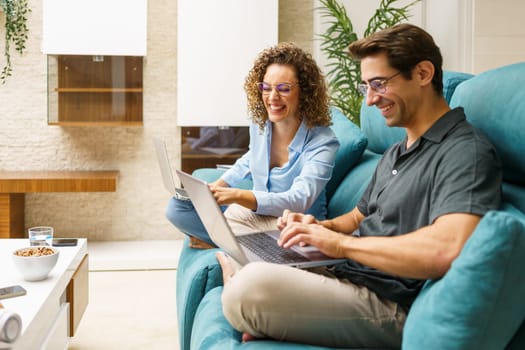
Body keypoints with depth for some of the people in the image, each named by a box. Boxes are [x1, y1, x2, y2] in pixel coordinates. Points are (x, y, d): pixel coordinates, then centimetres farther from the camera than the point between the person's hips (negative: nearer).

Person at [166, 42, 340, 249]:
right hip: (252, 212, 7)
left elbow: (299, 200, -34)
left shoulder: (322, 142, -22)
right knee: (177, 207, -2)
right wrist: (217, 186, 6)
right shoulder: (259, 122, -1)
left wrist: (238, 196, -47)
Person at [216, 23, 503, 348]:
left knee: (250, 286, -29)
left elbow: (447, 250, -31)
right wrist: (321, 227, 4)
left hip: (392, 306, -9)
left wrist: (341, 242, -21)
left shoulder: (466, 152, -14)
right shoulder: (395, 154, 18)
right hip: (344, 274, 10)